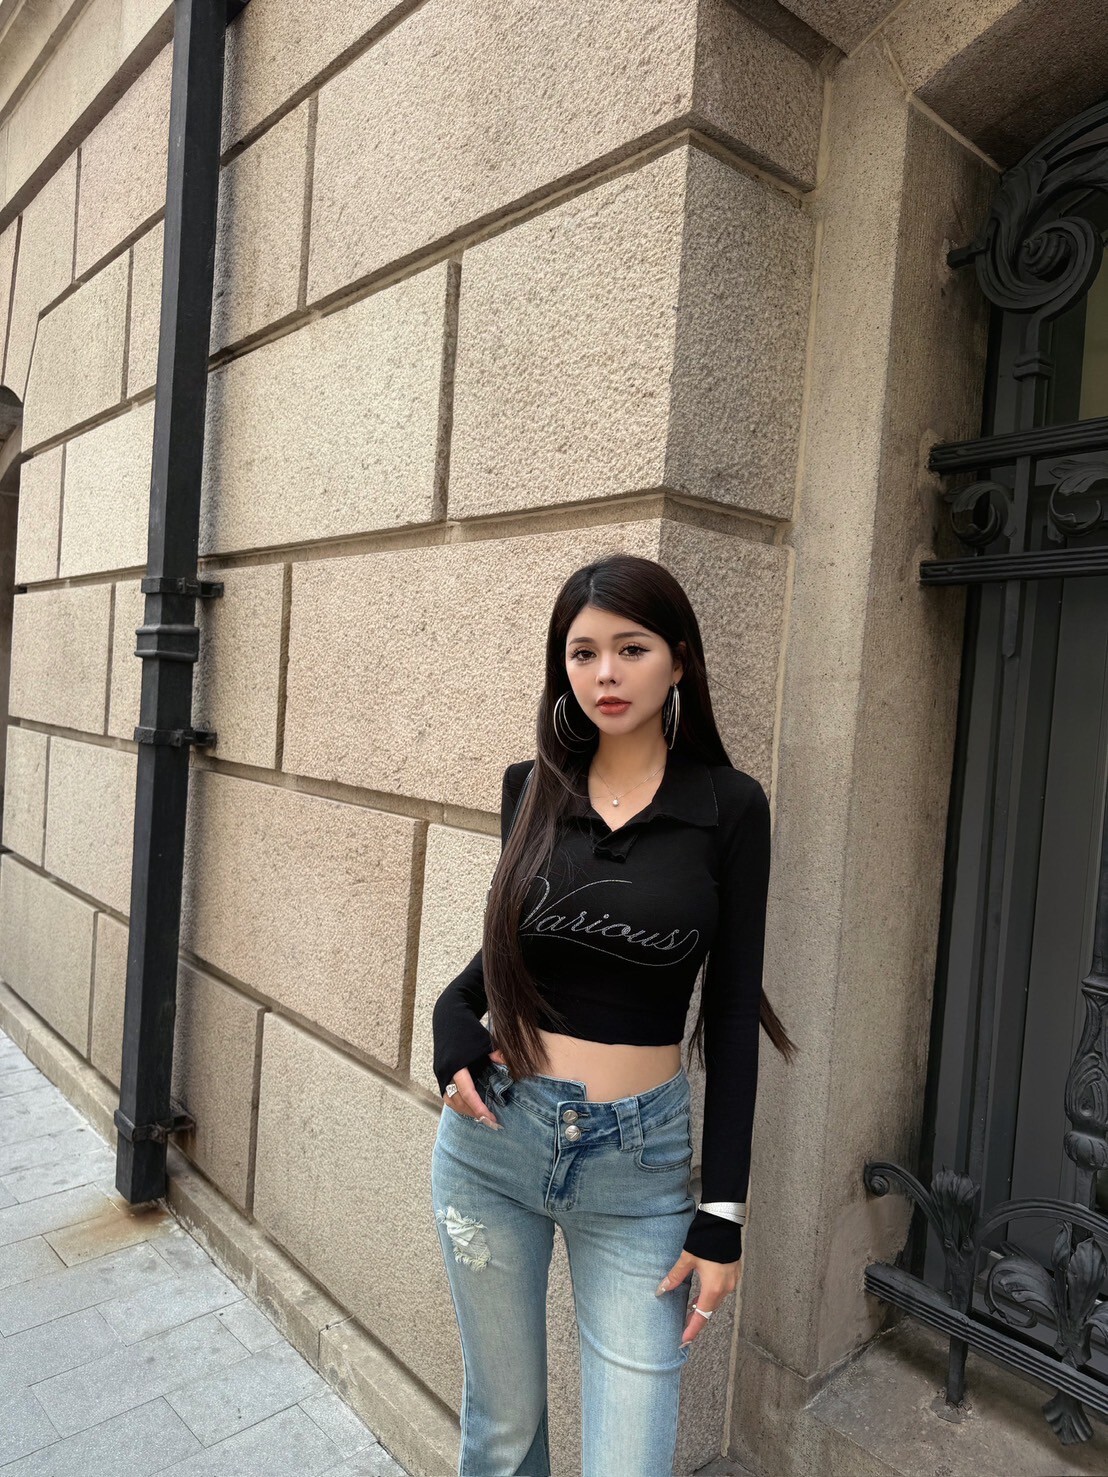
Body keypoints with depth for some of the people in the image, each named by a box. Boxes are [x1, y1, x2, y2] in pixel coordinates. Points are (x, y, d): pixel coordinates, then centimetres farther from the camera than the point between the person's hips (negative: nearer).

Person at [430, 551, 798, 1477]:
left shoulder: (729, 807, -7)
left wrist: (723, 1214, -4)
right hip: (493, 1135, 3)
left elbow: (732, 1011, -5)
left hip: (640, 1159, -2)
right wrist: (452, 1017, -5)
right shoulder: (532, 788, 0)